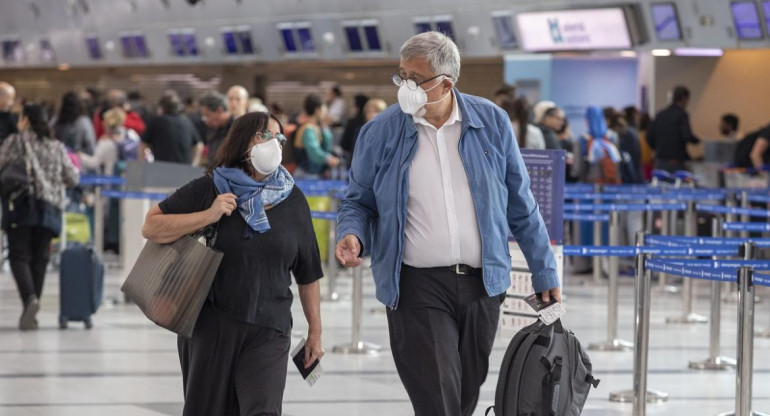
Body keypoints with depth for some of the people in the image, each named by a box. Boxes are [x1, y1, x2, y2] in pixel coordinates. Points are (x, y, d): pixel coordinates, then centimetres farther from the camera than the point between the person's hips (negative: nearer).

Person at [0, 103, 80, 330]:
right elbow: (72, 179, 13)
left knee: (19, 256, -3)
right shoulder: (57, 148, 12)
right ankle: (31, 315, 6)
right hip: (49, 208, 4)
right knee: (39, 259, 7)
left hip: (21, 204, -4)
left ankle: (30, 297, -30)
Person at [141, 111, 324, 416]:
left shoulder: (292, 200, 6)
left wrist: (315, 332, 11)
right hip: (209, 325, 0)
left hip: (268, 333, 0)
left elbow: (308, 275, 11)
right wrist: (208, 216, -13)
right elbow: (151, 227, -3)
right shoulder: (208, 190, 0)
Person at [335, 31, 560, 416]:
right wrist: (352, 235, -12)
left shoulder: (491, 122, 1)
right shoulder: (380, 132, -2)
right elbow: (359, 202, 10)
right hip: (417, 287, -2)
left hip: (482, 284, 2)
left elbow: (521, 206, 8)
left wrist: (544, 273, 9)